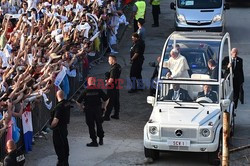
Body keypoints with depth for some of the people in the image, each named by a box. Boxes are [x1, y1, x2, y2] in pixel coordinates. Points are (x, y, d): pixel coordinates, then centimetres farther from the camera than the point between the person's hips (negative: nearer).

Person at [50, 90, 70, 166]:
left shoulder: (59, 106, -25)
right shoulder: (67, 103, 1)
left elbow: (56, 120, -27)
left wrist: (51, 126, -11)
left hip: (58, 128, -9)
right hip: (65, 127, 9)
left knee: (59, 146, 0)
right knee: (65, 145, 17)